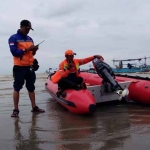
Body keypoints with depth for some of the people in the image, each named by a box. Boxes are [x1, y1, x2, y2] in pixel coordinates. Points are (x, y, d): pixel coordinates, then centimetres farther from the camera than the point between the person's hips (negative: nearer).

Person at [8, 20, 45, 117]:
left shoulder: (30, 39, 14)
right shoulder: (13, 38, -5)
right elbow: (14, 52, -16)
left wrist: (34, 50, -6)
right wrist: (27, 49, -20)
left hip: (30, 67, 6)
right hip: (19, 67, -6)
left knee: (31, 87, 10)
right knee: (17, 88, 0)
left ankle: (34, 107, 19)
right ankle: (16, 109, 7)